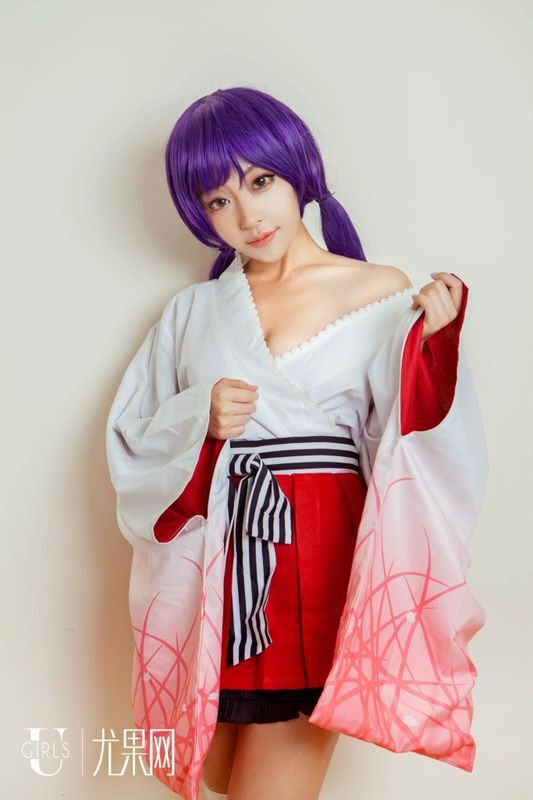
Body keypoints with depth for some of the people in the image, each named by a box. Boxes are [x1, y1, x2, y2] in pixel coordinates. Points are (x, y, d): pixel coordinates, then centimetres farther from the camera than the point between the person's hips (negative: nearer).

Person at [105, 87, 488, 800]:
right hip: (211, 569, 4)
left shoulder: (382, 295, 3)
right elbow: (133, 448, 8)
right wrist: (201, 423, -11)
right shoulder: (193, 312, 11)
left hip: (317, 561, -3)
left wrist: (425, 342, -19)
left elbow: (405, 445, -4)